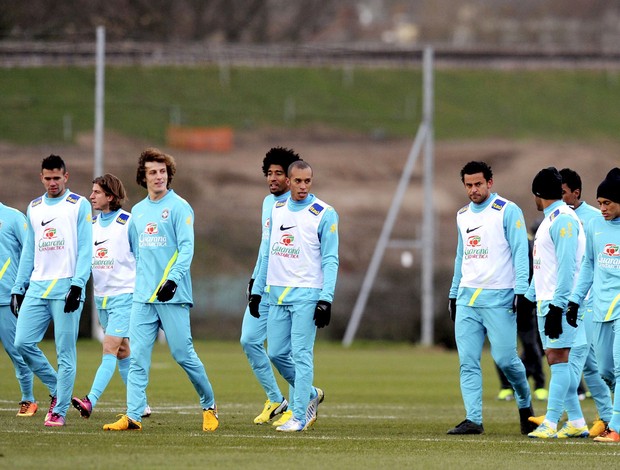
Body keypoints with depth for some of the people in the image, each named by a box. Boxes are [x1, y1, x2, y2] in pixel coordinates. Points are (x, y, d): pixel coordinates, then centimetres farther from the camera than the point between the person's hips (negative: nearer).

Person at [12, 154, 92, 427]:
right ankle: (56, 389, 13)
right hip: (37, 287, 5)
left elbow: (85, 249, -4)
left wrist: (77, 284, -14)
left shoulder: (79, 206, 2)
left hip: (66, 288, -5)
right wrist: (18, 288, 14)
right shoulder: (34, 208, 18)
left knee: (65, 352, -5)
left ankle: (59, 411, -1)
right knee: (23, 343, -6)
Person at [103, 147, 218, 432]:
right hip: (142, 297, 6)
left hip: (172, 296, -6)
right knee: (137, 356, -4)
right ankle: (133, 416, -7)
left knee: (183, 354, -3)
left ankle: (209, 406, 15)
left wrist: (173, 279, -23)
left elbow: (186, 247, -11)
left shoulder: (178, 207, -3)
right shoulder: (137, 211, 16)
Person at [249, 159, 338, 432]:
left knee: (301, 354, -8)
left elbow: (330, 260, -7)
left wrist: (326, 299, -15)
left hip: (306, 295, -6)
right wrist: (257, 290, 16)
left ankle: (299, 417, -5)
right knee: (277, 353, 6)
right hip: (277, 294, 6)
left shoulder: (323, 214, -5)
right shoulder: (277, 210, 12)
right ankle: (310, 394, 26)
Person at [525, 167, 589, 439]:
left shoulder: (563, 219, -12)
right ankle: (576, 422, 12)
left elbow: (567, 266, -19)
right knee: (556, 360, 9)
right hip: (545, 300, 10)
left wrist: (557, 305, -22)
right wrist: (528, 296, 22)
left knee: (558, 359, -10)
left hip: (560, 302, -10)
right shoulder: (549, 220, 19)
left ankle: (551, 423, -13)